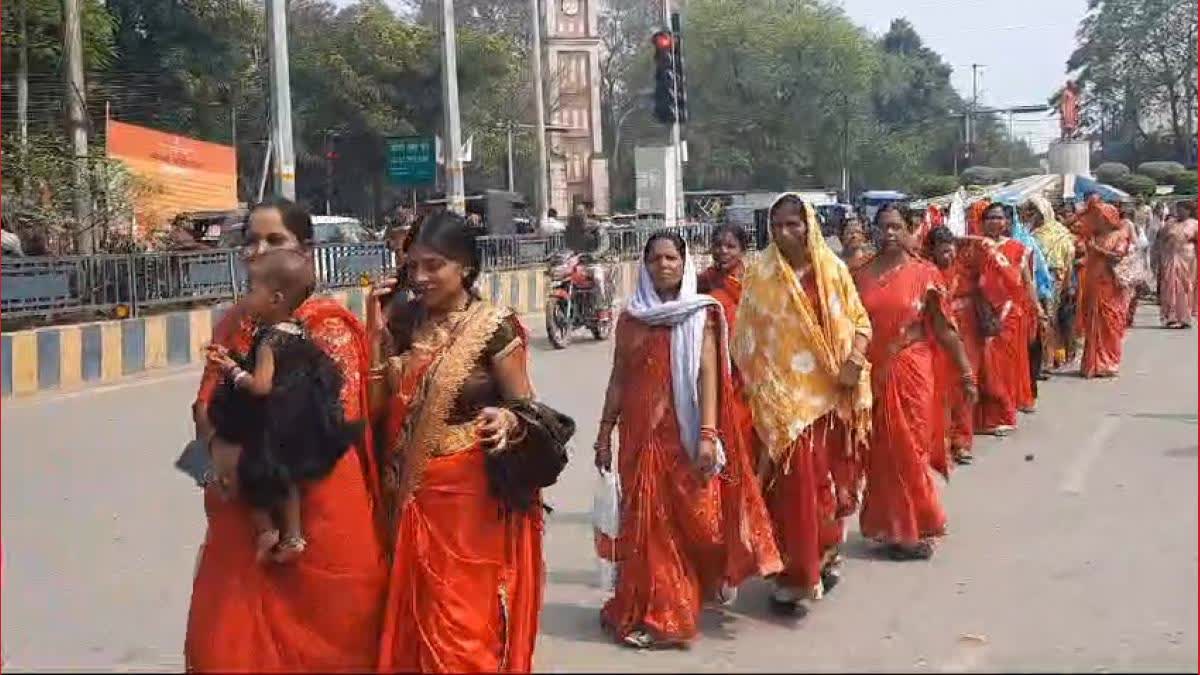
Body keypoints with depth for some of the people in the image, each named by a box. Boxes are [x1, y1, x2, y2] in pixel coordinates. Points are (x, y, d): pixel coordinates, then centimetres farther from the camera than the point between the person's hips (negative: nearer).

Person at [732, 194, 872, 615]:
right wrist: (758, 387, -6)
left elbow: (860, 320, 8)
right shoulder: (762, 274, -1)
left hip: (831, 393, 3)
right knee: (793, 485, -4)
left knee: (831, 478, 14)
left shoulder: (833, 269, 4)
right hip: (785, 395, -3)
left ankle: (826, 556, 34)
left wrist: (855, 360, -10)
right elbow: (748, 336, 0)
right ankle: (792, 576, 5)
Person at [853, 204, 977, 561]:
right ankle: (892, 527, 23)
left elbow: (945, 329, -3)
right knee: (881, 453, 8)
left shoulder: (924, 274, -3)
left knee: (909, 451, 2)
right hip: (873, 375, 3)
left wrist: (966, 373, -4)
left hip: (911, 374, -3)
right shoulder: (862, 275, 5)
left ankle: (914, 528, 17)